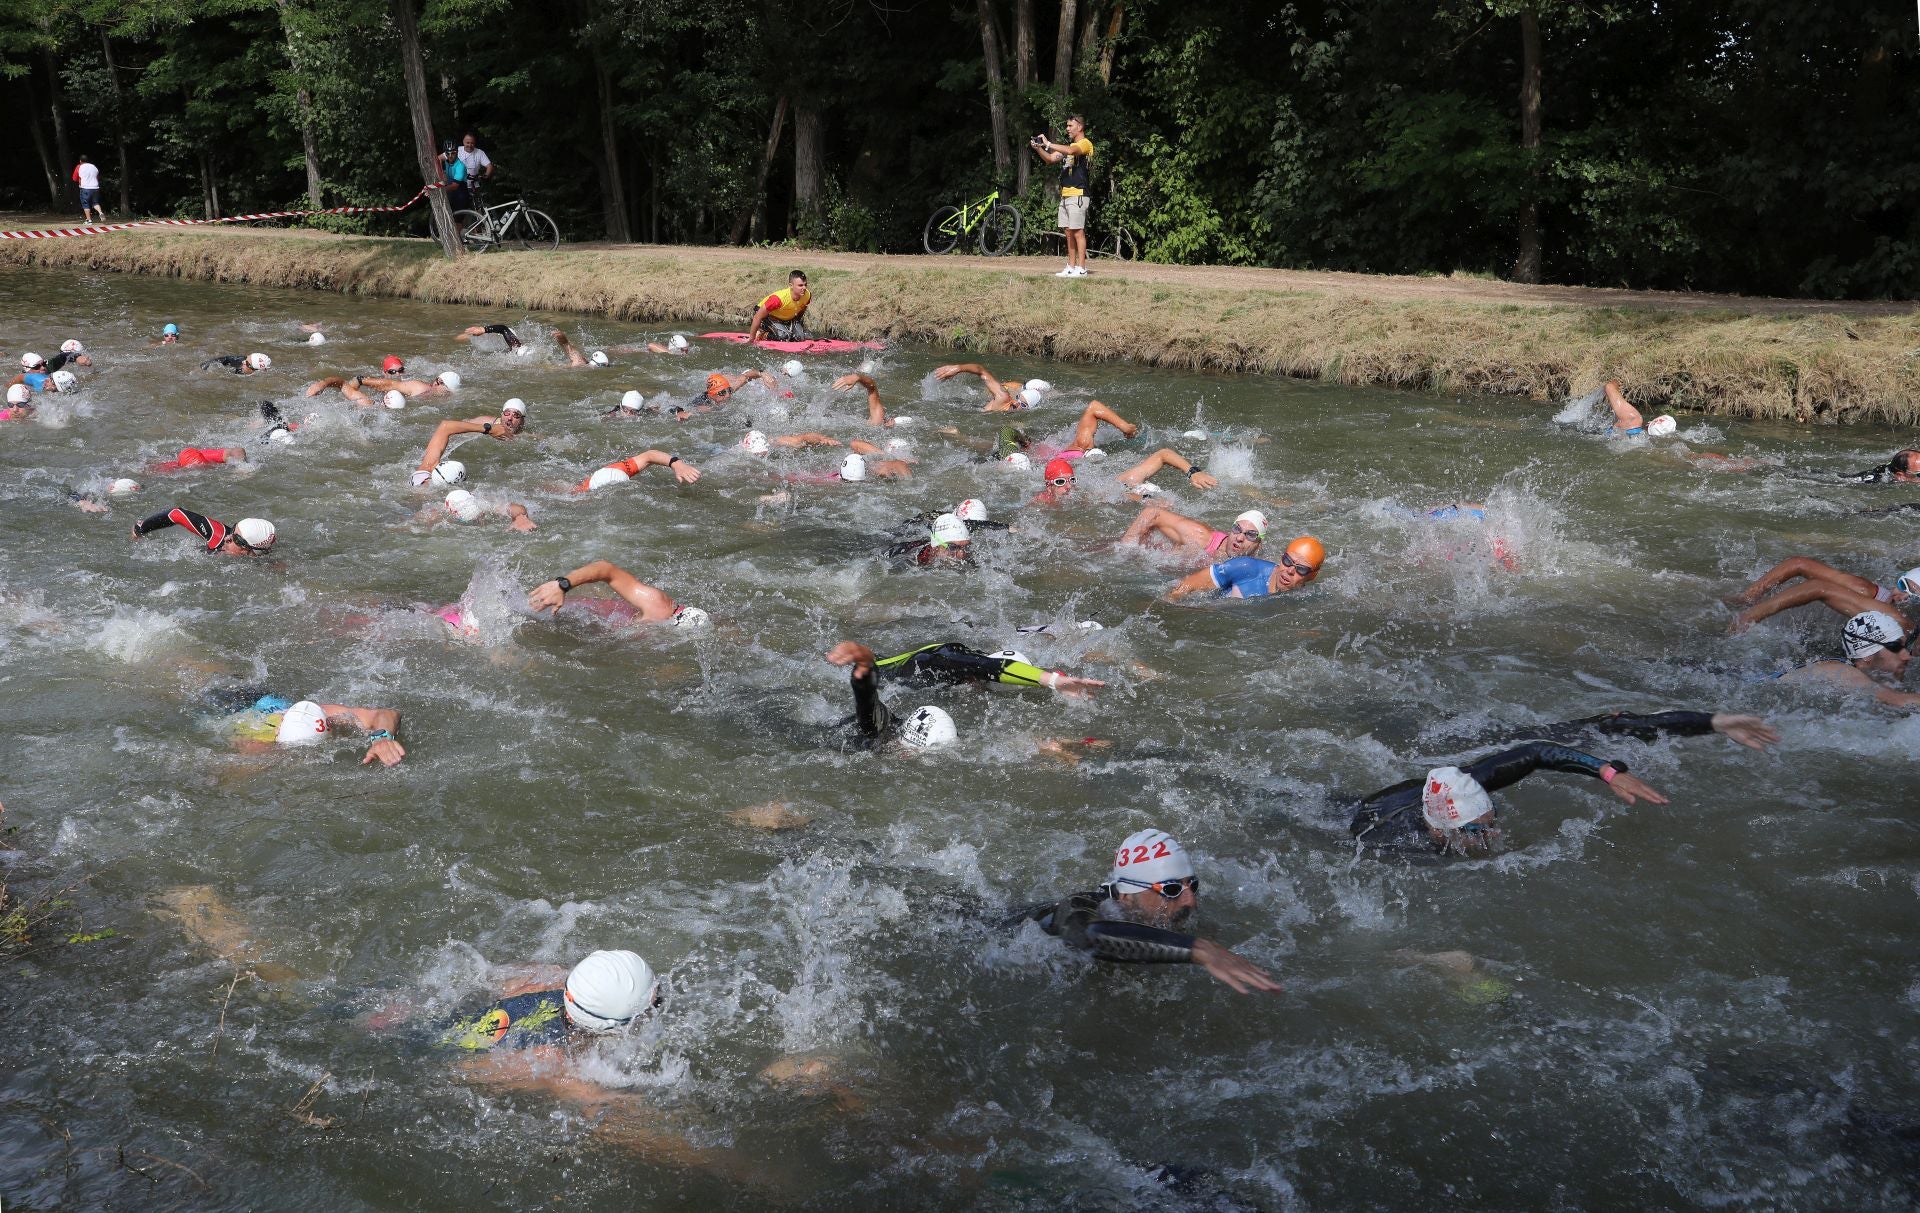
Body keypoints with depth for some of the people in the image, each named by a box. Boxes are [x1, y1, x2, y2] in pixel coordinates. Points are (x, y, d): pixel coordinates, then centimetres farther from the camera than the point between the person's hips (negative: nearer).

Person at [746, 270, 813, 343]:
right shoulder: (779, 298, -40)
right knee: (784, 336, -30)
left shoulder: (807, 296, -23)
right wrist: (751, 339, -24)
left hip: (787, 318, 6)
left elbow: (801, 311, 5)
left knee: (801, 337, -12)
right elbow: (758, 317, -31)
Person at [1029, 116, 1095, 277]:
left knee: (1078, 232, -10)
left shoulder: (1085, 143, -6)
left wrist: (1048, 144, -21)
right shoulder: (1069, 145, 24)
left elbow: (1070, 151, -26)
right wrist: (1038, 148, 1)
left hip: (1078, 194, -9)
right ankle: (1071, 267, 10)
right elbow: (1050, 159, 19)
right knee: (1069, 232, 8)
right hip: (1065, 195, 9)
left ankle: (1081, 268, -9)